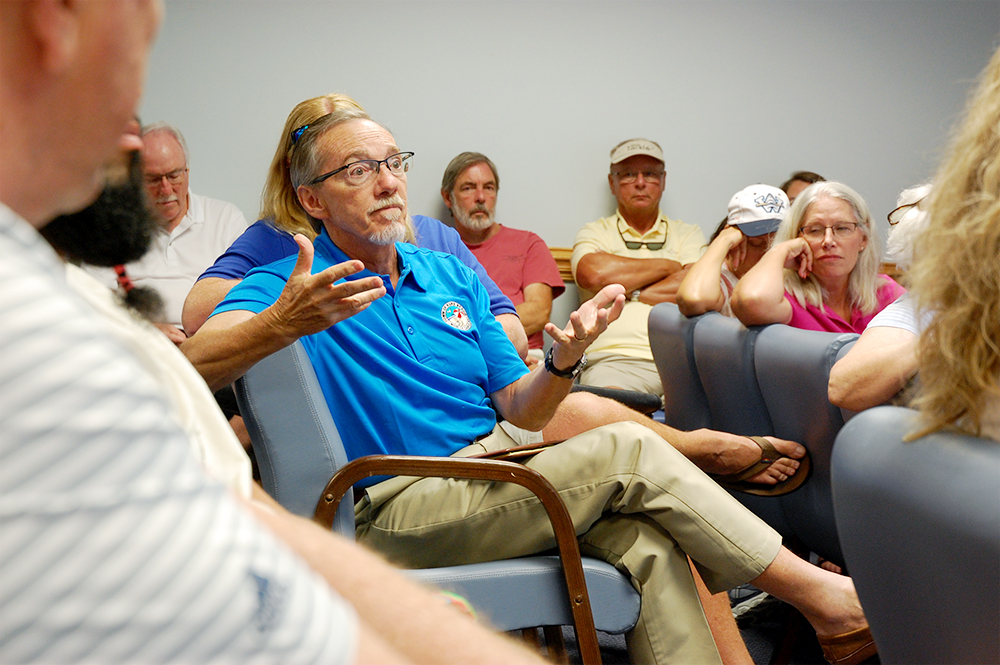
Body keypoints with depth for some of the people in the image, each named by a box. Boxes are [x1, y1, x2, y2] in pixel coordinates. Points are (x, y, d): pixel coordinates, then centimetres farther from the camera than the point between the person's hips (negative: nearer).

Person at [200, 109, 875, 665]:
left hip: (492, 462, 6)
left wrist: (565, 358, -9)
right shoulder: (290, 284, -2)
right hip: (400, 506, -6)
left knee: (645, 535, -25)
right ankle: (824, 597, -7)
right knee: (628, 452, -19)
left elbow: (518, 415, 12)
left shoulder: (455, 276, 15)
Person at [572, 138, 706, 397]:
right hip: (616, 359, -3)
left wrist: (627, 293, 3)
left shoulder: (688, 234, 25)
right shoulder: (596, 233, 21)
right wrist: (668, 266, 7)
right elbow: (593, 274, -5)